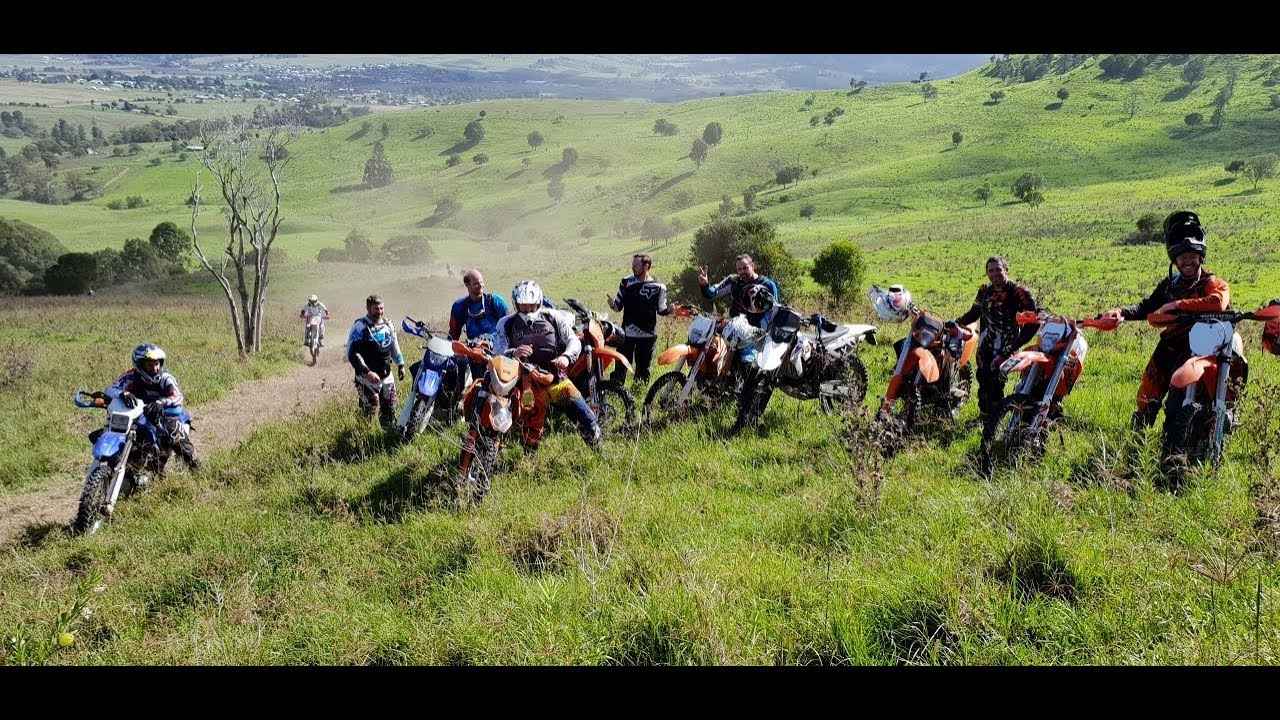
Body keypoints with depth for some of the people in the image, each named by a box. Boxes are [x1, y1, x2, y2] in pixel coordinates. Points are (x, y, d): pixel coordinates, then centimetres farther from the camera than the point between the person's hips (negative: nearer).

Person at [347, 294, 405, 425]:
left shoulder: (388, 325, 10)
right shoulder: (359, 327, -11)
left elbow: (395, 347, 25)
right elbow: (352, 353, -17)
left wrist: (400, 364, 19)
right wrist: (367, 372, -23)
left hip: (386, 375, 6)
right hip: (367, 377, -6)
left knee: (390, 410, 12)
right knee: (368, 411, -10)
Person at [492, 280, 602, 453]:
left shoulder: (552, 317, 5)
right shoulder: (506, 324, 2)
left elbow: (574, 340, 6)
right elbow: (497, 353, -6)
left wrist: (566, 356, -16)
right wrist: (514, 353, -28)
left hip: (558, 381, 1)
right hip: (530, 386, -1)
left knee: (587, 419, -4)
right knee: (531, 435, 2)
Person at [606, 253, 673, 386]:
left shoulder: (659, 287, -1)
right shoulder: (626, 282, 1)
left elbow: (661, 309, 8)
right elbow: (619, 305, 4)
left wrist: (669, 310, -13)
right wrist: (612, 304, -17)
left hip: (649, 335, 1)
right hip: (627, 333, -1)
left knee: (644, 367, 12)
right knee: (621, 365, -6)